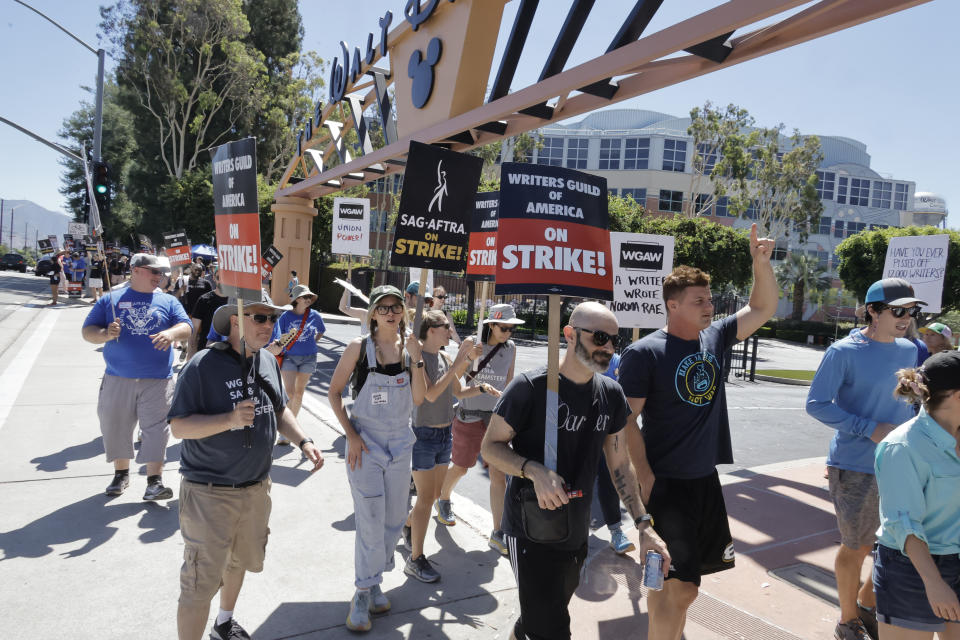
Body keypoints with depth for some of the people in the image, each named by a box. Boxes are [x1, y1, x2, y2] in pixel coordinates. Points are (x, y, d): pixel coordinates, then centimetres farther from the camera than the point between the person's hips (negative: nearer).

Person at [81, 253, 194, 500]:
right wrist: (105, 334, -16)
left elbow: (187, 327, -1)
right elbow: (88, 331, 6)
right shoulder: (110, 300, 9)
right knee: (115, 426, 10)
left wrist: (172, 333, -24)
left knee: (156, 428, -5)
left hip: (157, 381, -1)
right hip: (118, 380, 1)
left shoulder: (168, 301, 9)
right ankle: (121, 473, 29)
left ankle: (154, 482, -3)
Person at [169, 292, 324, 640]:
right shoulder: (203, 366, -19)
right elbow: (179, 426, -19)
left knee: (241, 561, 26)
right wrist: (230, 419, -33)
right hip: (209, 493, -7)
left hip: (257, 487, 7)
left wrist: (304, 441, 0)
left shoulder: (268, 361, 2)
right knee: (201, 582, 0)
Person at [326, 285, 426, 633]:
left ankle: (373, 580, 36)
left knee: (395, 518, 13)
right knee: (371, 521, -3)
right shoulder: (359, 347, -9)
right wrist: (350, 434, -12)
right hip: (365, 443, -4)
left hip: (400, 442, 4)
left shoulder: (408, 347, 0)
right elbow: (334, 392, -4)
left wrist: (415, 358, -17)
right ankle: (364, 593, 17)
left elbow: (418, 399, -6)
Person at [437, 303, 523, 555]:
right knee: (460, 468, 14)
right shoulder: (471, 343, -9)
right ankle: (444, 500, 46)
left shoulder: (511, 348, 2)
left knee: (499, 475, -2)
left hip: (496, 417, 3)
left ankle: (497, 534, 5)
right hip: (469, 416, -2)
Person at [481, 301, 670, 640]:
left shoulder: (612, 394, 0)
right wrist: (534, 470, -29)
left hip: (577, 532, 6)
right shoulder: (530, 387, -17)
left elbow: (620, 464, 7)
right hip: (532, 531, -6)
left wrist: (644, 525, 2)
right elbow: (491, 446, -12)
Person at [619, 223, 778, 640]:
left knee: (681, 585, 18)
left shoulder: (715, 338, 5)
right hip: (666, 485, -7)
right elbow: (625, 420, -15)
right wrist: (646, 481, -17)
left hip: (705, 481, 7)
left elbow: (763, 308, 11)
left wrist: (761, 263, -5)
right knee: (677, 587, -2)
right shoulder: (644, 353, -14)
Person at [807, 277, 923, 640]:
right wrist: (870, 429, -19)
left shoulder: (909, 351, 6)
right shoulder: (843, 352, -13)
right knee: (856, 547, 7)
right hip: (855, 469, -6)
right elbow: (816, 404, -13)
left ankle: (868, 604, 41)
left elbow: (907, 403, 17)